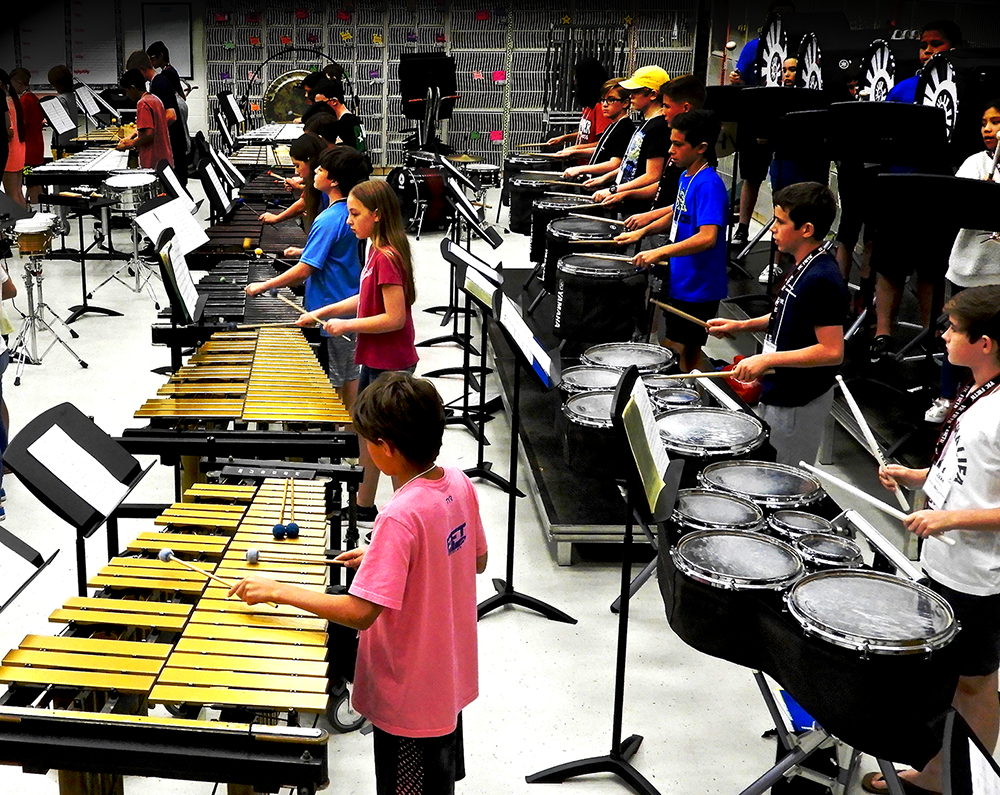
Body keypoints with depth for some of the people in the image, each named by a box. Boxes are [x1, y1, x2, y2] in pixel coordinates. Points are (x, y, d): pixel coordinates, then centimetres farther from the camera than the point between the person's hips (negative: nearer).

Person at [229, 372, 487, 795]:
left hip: (408, 700, -8)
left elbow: (360, 613, -32)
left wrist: (277, 591, -22)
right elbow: (477, 561, 7)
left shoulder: (400, 517, -32)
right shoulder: (458, 483, -7)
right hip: (449, 680, 8)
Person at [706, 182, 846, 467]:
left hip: (797, 405, -10)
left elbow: (832, 351, -28)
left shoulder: (821, 280, -25)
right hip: (780, 394, 10)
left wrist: (768, 360, -27)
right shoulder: (804, 266, 5)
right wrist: (741, 325, 7)